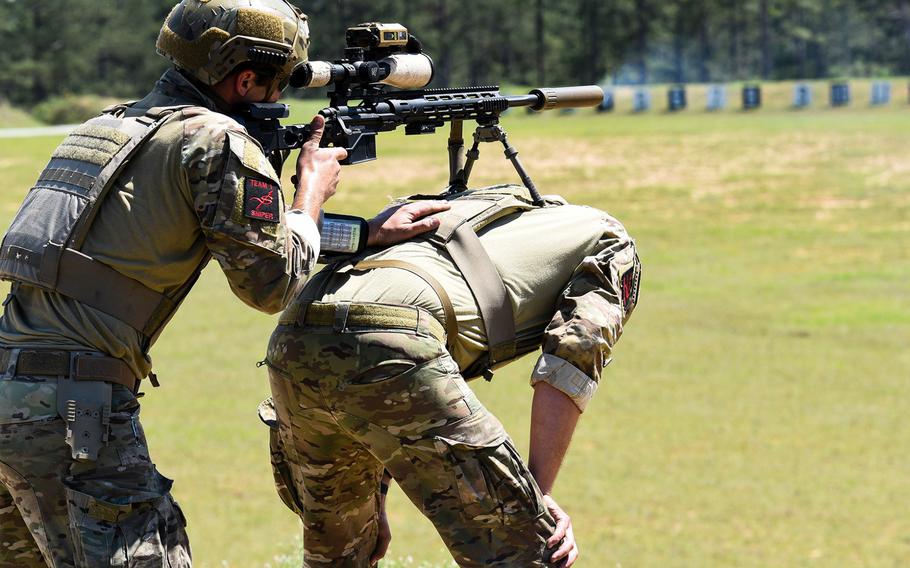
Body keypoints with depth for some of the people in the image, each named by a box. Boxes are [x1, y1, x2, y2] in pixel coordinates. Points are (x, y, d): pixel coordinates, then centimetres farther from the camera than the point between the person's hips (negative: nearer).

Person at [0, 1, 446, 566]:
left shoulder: (112, 124, 21)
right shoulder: (215, 140, -6)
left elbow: (234, 238, 25)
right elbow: (273, 281, -3)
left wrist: (371, 234, 26)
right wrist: (313, 189, 14)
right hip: (73, 408, -9)